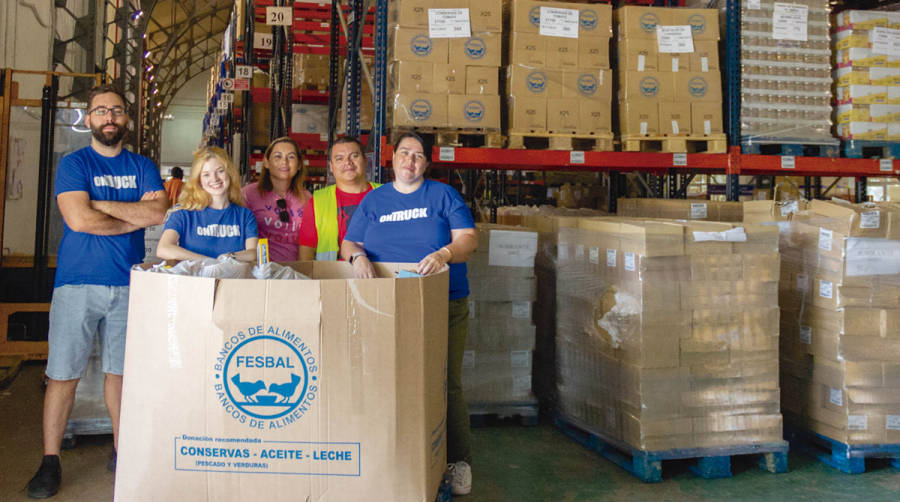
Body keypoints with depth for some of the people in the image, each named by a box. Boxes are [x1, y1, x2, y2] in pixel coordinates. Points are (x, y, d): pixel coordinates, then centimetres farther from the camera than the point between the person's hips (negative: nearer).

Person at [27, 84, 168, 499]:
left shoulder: (143, 166, 11)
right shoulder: (73, 164, 2)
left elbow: (160, 212, -5)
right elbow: (79, 219, -13)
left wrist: (102, 204, -9)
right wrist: (137, 217, -5)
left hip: (128, 284, 3)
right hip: (78, 282, -2)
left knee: (120, 372, 9)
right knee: (63, 374, 0)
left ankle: (121, 451, 21)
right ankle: (50, 461, 11)